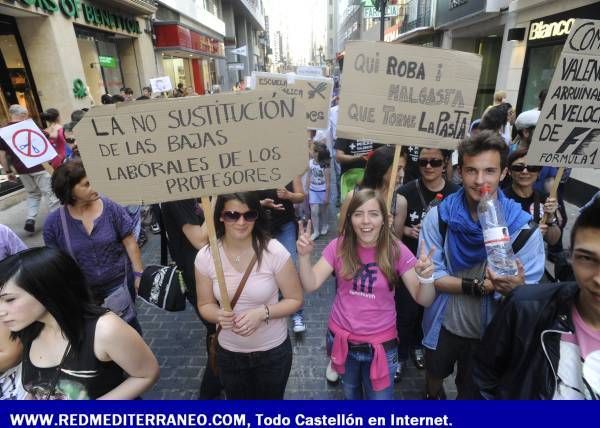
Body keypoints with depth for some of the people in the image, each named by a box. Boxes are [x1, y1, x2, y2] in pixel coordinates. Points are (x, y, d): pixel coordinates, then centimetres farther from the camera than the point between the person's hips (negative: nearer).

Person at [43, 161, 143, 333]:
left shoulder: (111, 208, -14)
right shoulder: (54, 223, -11)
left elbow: (130, 243, -8)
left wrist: (139, 274, -9)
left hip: (120, 282, -1)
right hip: (83, 291, 1)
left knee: (128, 323, 18)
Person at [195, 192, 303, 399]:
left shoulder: (274, 251, -23)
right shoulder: (205, 257, -15)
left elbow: (295, 300, -12)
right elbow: (205, 305, -2)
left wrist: (262, 313, -28)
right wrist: (219, 315, -24)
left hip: (273, 351, -2)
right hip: (229, 353, 2)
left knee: (271, 399, 24)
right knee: (237, 399, 27)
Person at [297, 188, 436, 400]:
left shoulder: (396, 251, -15)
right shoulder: (339, 246, -12)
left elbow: (424, 300, -15)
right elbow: (310, 285, -16)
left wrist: (426, 278, -36)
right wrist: (304, 256, -33)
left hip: (381, 344, -1)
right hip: (342, 339, 2)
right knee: (350, 394, 28)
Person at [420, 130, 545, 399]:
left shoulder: (524, 229, -20)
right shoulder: (438, 216, -17)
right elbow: (429, 275, -16)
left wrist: (515, 288, -41)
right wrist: (478, 285, -29)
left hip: (489, 330, -1)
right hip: (443, 323, 1)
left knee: (472, 393, 24)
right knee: (434, 374, 30)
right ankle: (433, 397, 63)